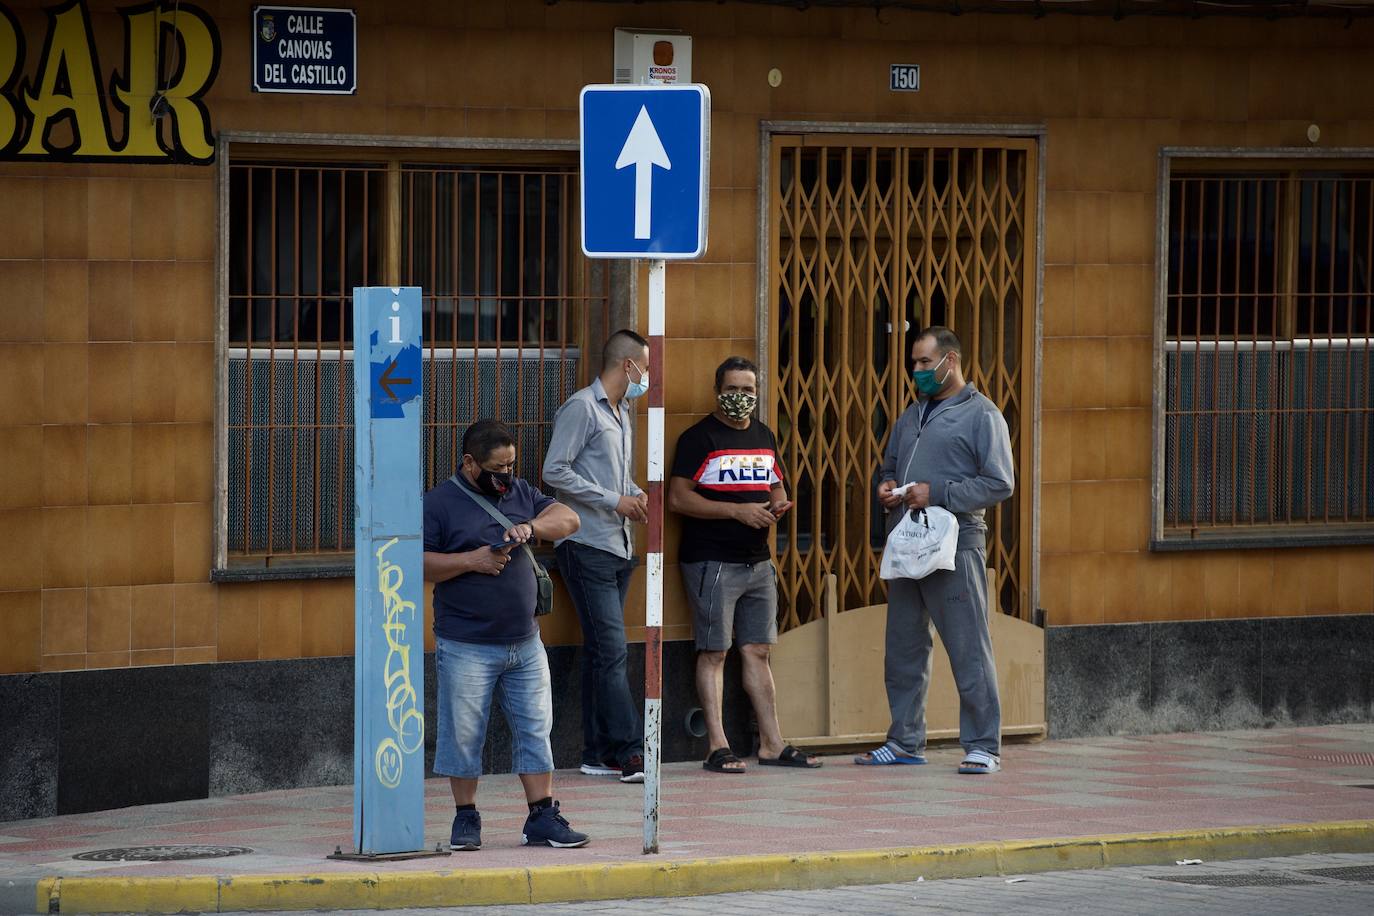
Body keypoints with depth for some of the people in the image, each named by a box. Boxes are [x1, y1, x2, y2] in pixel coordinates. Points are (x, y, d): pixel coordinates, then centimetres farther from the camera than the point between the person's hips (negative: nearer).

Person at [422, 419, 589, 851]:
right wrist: (471, 561, -19)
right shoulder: (440, 503, -5)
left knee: (535, 729, 5)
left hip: (525, 644, 5)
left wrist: (532, 527, -10)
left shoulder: (519, 493, 12)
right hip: (467, 648, -5)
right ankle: (466, 818, 13)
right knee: (464, 732, 1)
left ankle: (542, 816, 10)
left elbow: (568, 519, 10)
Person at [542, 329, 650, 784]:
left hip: (618, 547, 9)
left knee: (601, 652, 9)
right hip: (587, 546, -9)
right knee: (611, 649, -13)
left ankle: (598, 754, 10)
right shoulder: (582, 408, -9)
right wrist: (614, 501, -15)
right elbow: (555, 471, -15)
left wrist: (636, 493, 9)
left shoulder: (623, 413, 19)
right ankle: (630, 754, -16)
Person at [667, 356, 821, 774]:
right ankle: (718, 748, -5)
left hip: (758, 562, 7)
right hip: (711, 562, -7)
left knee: (757, 652, 9)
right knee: (713, 653, -5)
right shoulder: (700, 438, -6)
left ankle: (772, 744, 11)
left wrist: (778, 505, 2)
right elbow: (678, 498, -12)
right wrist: (737, 511, -18)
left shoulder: (763, 437, 16)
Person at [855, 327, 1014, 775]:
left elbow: (1000, 483, -10)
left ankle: (983, 746, -2)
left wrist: (937, 494, -16)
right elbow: (890, 465, 31)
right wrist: (886, 489, 6)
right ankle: (905, 741, 20)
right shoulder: (911, 416, 20)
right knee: (903, 649, 11)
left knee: (969, 649, -6)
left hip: (955, 546, -8)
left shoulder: (980, 414, -3)